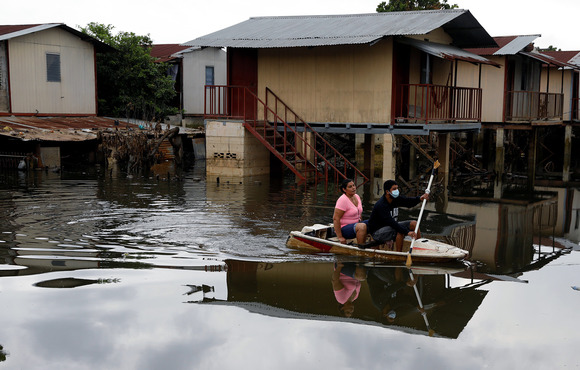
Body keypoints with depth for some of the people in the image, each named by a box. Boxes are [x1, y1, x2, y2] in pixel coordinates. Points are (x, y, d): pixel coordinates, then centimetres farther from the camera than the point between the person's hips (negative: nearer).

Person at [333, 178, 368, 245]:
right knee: (362, 226, -34)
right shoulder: (342, 200, -17)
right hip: (343, 228, -8)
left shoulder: (357, 196, 9)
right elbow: (335, 219, -20)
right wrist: (340, 237, -23)